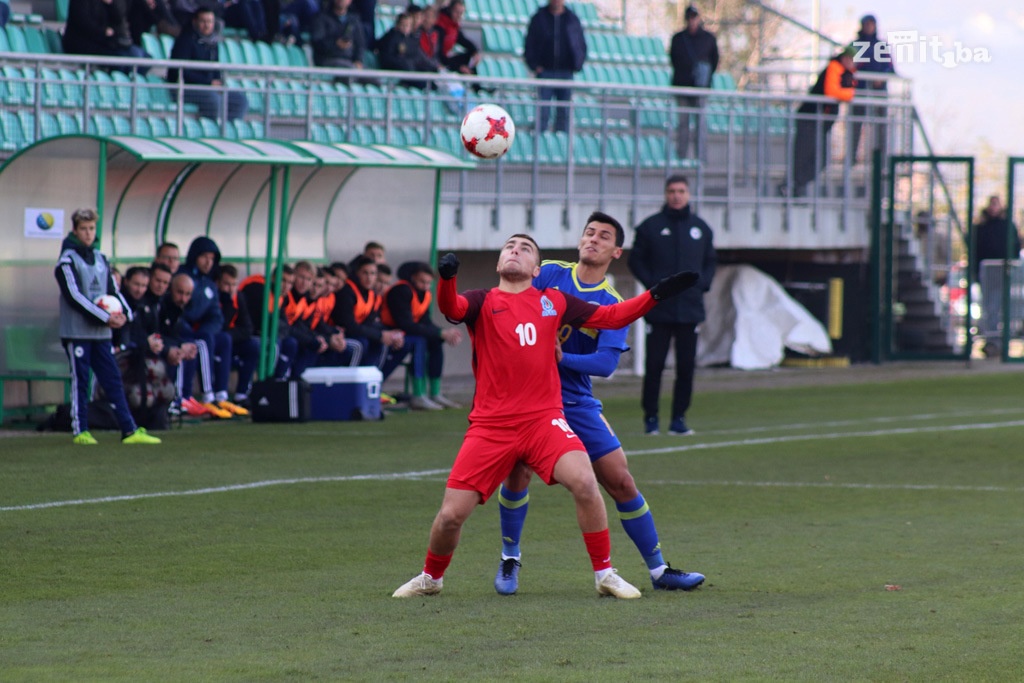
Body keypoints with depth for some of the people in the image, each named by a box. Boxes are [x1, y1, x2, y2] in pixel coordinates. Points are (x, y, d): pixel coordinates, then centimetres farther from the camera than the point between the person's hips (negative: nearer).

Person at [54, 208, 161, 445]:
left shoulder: (100, 259, 15)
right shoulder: (67, 260, -6)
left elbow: (113, 290, 16)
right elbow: (74, 296, -15)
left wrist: (124, 314, -6)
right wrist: (105, 318, -18)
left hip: (101, 333, 6)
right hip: (77, 331, -6)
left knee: (113, 380, 3)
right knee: (80, 381, -2)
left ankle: (129, 430, 1)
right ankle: (80, 431, 5)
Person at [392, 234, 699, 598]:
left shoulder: (554, 302, 13)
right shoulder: (483, 302, 5)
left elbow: (611, 316, 18)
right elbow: (451, 308, -16)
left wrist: (657, 294, 8)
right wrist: (446, 278, -37)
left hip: (543, 418, 1)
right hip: (490, 425, -1)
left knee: (584, 482, -24)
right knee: (451, 515, -5)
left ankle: (605, 575, -7)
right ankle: (431, 578, 26)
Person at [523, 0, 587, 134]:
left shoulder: (572, 20, 10)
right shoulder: (539, 18, 6)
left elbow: (581, 45, 14)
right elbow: (529, 45, 6)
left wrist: (577, 64, -1)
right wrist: (534, 65, -7)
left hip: (566, 73, 1)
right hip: (545, 71, -1)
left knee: (564, 112, 1)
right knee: (543, 111, -6)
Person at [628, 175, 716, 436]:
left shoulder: (701, 228, 11)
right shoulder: (651, 226, 2)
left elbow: (710, 261, 19)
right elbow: (636, 260, 5)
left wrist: (702, 284, 2)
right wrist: (652, 283, -7)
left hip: (690, 309, 3)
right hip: (659, 308, -3)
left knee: (686, 366, 3)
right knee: (654, 365, -3)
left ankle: (679, 419, 10)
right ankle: (651, 417, 5)